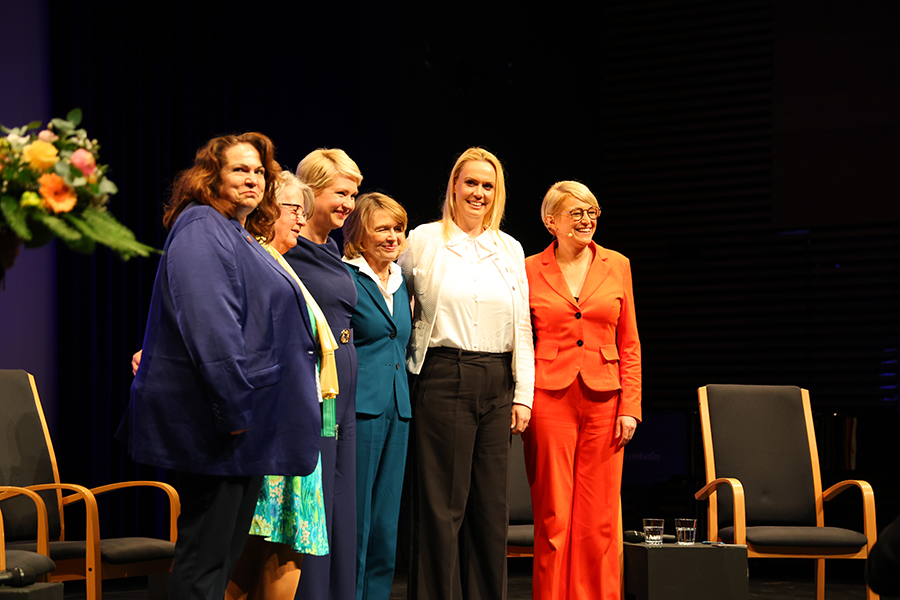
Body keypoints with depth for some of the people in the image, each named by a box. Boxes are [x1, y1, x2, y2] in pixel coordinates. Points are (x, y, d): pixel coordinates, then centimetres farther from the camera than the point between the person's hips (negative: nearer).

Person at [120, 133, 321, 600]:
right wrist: (234, 407, -24)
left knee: (227, 551, 11)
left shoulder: (246, 239, 22)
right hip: (214, 424, -10)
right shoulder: (201, 229, -10)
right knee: (204, 560, -8)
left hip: (247, 422, 10)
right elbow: (207, 325, -21)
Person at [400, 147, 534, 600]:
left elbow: (522, 329, 12)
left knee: (491, 504, 4)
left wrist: (522, 394, 5)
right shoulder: (424, 240, 3)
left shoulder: (510, 249, 14)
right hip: (444, 378, -4)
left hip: (497, 382, 4)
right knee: (442, 503, -5)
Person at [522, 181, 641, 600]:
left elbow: (629, 345, 8)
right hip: (550, 397, -2)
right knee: (553, 515, 0)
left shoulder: (617, 266, 8)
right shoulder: (530, 270, 4)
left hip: (603, 400, 2)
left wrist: (630, 406, 0)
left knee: (598, 518, 3)